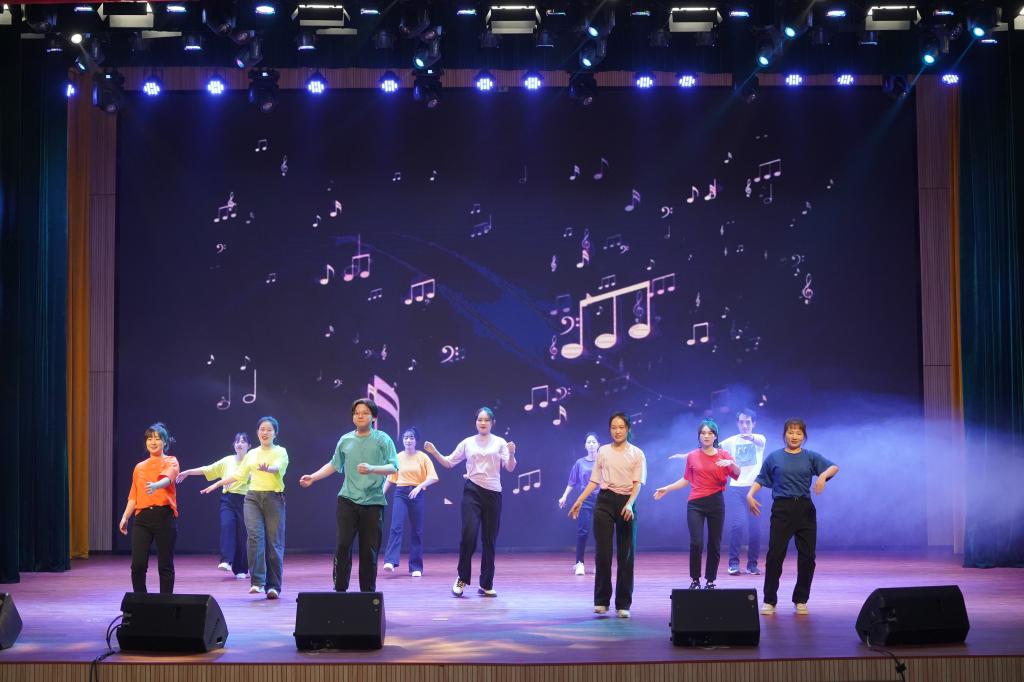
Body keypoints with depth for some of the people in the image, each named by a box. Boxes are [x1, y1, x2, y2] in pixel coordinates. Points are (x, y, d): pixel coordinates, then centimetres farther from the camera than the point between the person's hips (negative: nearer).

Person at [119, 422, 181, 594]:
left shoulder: (170, 462, 4)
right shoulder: (139, 467, 18)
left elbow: (167, 478, -19)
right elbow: (133, 496, 19)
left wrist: (155, 486, -40)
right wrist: (125, 517, 8)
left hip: (164, 516, -4)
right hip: (142, 517, 4)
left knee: (165, 565, 0)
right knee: (137, 564, -4)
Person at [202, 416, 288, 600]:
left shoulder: (280, 452, 3)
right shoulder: (251, 454, 16)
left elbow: (277, 467, -19)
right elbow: (238, 475, 25)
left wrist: (267, 468, -41)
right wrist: (216, 485, 25)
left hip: (274, 498, -3)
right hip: (253, 497, 3)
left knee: (274, 542, -4)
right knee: (255, 537, -15)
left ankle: (274, 586, 2)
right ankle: (257, 582, -18)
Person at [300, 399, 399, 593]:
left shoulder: (383, 439, 1)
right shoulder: (345, 440, 11)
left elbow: (393, 467, -8)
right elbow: (334, 465, 24)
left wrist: (372, 469, -24)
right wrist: (313, 477, 15)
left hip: (373, 502, -2)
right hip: (348, 500, 2)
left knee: (369, 551, 1)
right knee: (343, 544, -8)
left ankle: (368, 593, 11)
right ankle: (340, 590, 0)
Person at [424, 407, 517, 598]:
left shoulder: (500, 443, 5)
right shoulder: (467, 443, 8)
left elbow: (510, 468, -4)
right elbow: (448, 463, 11)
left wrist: (511, 454, -24)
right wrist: (434, 453, -5)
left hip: (493, 493, 1)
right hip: (472, 491, -1)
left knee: (489, 539, 4)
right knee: (469, 534, -15)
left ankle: (486, 585, 12)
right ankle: (462, 579, 2)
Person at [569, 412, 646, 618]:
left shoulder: (637, 454, 5)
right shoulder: (603, 452, 10)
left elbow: (637, 483, -4)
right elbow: (594, 481, 12)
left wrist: (629, 504, -19)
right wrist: (579, 501, 2)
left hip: (626, 503, -1)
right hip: (605, 501, 1)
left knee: (626, 555, 1)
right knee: (603, 552, -2)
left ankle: (623, 604, 7)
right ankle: (601, 601, 7)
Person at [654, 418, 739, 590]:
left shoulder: (723, 455, 3)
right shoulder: (692, 456, 6)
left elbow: (738, 474, -10)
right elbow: (686, 480, 16)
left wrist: (732, 463, -29)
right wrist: (666, 489, 11)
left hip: (716, 503, 0)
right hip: (695, 504, 0)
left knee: (714, 544, 4)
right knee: (696, 543, -12)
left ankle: (710, 581, 17)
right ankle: (695, 580, 1)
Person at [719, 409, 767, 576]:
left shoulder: (759, 438, -1)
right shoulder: (732, 441, 5)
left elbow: (760, 442, -25)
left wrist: (751, 438, -49)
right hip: (736, 488, 0)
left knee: (755, 528, -1)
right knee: (736, 524, -11)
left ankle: (752, 564, 12)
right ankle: (734, 563, -2)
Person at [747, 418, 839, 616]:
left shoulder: (810, 457, 8)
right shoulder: (774, 458, 8)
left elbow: (834, 467, -4)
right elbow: (760, 480, 8)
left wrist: (824, 475, -25)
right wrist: (750, 495, -10)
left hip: (805, 510, 2)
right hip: (782, 509, -1)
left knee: (807, 555, 2)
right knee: (775, 554, -6)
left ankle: (801, 600, 16)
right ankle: (769, 601, 2)